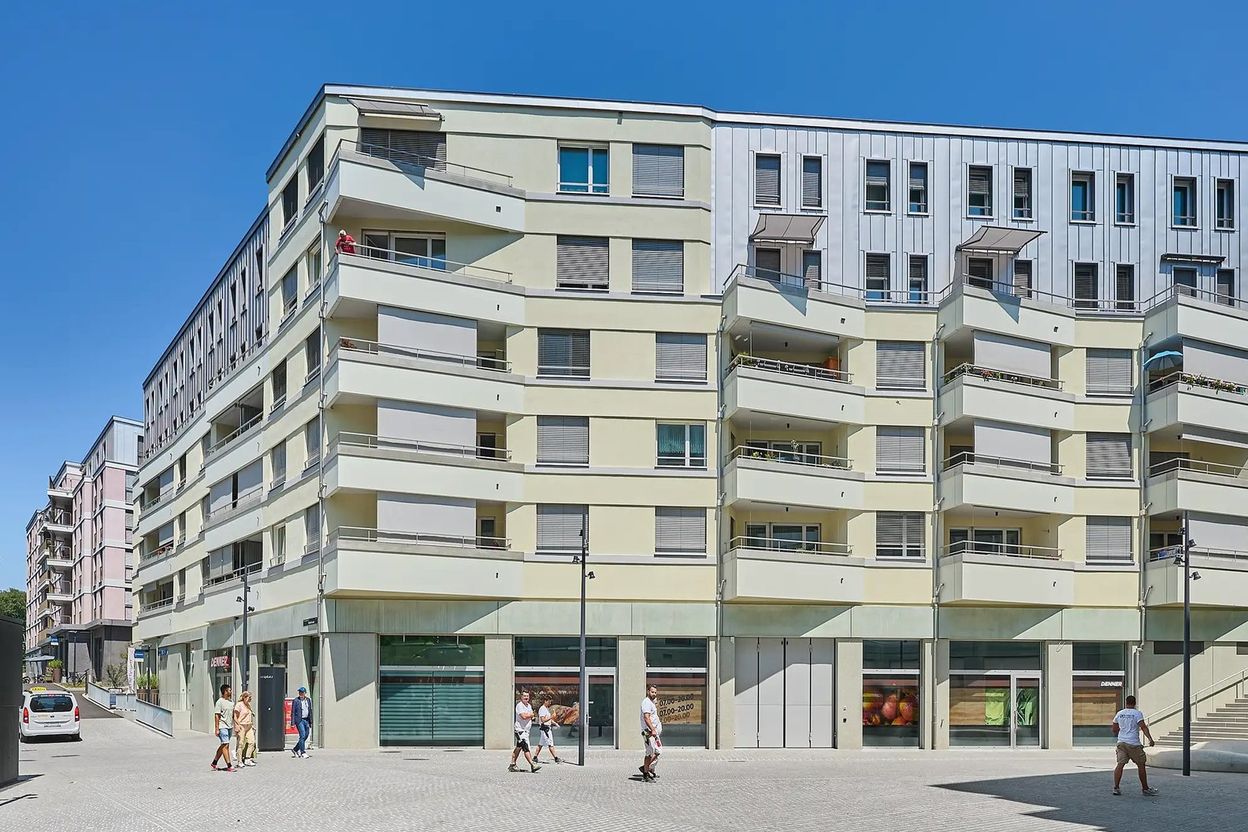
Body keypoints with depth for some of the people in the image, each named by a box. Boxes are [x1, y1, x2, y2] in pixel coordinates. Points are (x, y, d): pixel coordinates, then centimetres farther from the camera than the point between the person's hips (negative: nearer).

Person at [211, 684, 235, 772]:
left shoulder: (232, 702, 13)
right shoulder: (220, 702, -10)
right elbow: (217, 716, -12)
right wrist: (217, 729, -15)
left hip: (229, 727, 8)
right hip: (222, 727, -8)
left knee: (223, 746, 13)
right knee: (225, 745, -9)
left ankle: (214, 763, 24)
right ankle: (229, 765, -10)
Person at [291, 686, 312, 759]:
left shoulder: (308, 700, 10)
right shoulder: (296, 701, -4)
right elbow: (293, 712, -5)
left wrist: (310, 722, 13)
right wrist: (292, 723, -10)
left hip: (306, 720, 6)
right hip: (299, 720, -6)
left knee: (305, 736, 7)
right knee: (302, 736, -11)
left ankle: (295, 750, 23)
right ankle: (303, 753, -6)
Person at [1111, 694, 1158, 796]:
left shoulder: (1119, 714, 11)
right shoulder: (1137, 714, -3)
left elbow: (1114, 729, 18)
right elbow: (1143, 727, -15)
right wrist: (1150, 739, -20)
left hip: (1121, 742, 4)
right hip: (1134, 743, -4)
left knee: (1120, 764, -1)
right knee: (1141, 765, 8)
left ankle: (1116, 787, -11)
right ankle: (1145, 788, 14)